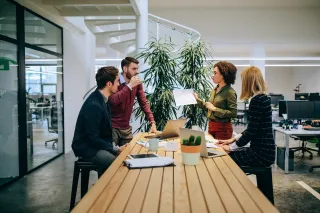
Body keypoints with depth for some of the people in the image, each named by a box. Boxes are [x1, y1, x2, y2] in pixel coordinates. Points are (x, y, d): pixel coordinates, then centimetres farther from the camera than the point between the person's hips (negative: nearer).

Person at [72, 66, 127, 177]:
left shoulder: (102, 99, 3)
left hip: (98, 143, 9)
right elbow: (93, 138, -23)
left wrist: (114, 146, 1)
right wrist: (116, 149, -17)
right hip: (87, 148, -9)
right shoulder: (94, 105, -25)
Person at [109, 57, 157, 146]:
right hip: (112, 127, -6)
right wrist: (129, 86, -25)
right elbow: (113, 101, -30)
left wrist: (152, 122, -6)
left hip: (126, 128, 6)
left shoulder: (137, 83, 4)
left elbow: (144, 103, 4)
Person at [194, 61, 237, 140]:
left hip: (223, 128, -7)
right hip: (211, 126, 7)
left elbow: (233, 113, -20)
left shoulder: (230, 92, -14)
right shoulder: (215, 90, 8)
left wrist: (215, 109, -20)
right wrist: (198, 100, 8)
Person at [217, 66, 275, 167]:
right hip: (264, 149, 9)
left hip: (261, 152, -9)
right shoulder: (263, 98, 11)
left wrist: (230, 147, -9)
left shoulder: (256, 100, -18)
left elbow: (251, 132, -19)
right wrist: (233, 139, 15)